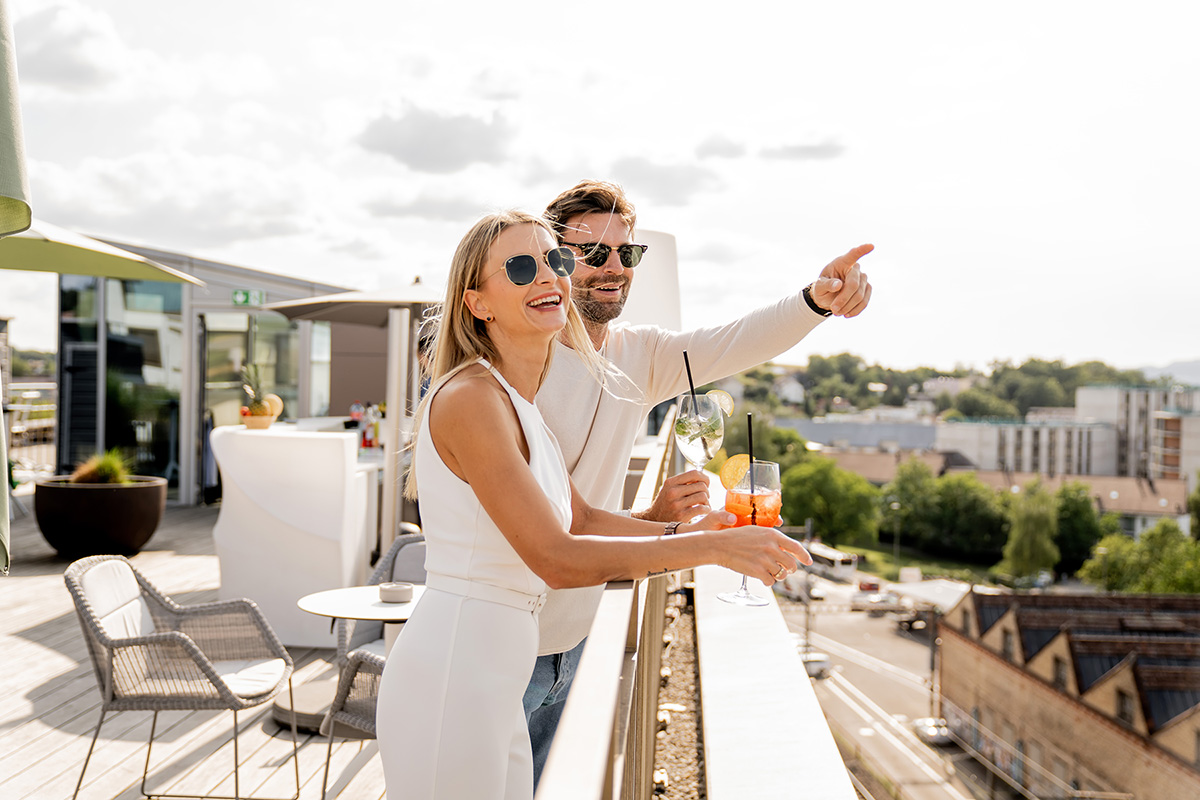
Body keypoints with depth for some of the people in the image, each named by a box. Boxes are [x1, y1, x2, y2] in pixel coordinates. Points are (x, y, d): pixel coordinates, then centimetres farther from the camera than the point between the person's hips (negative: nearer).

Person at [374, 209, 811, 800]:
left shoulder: (518, 403, 12)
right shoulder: (469, 398, -17)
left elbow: (582, 520, 15)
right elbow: (556, 558, -22)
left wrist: (680, 531, 0)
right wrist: (711, 547, -20)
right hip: (448, 682, -9)